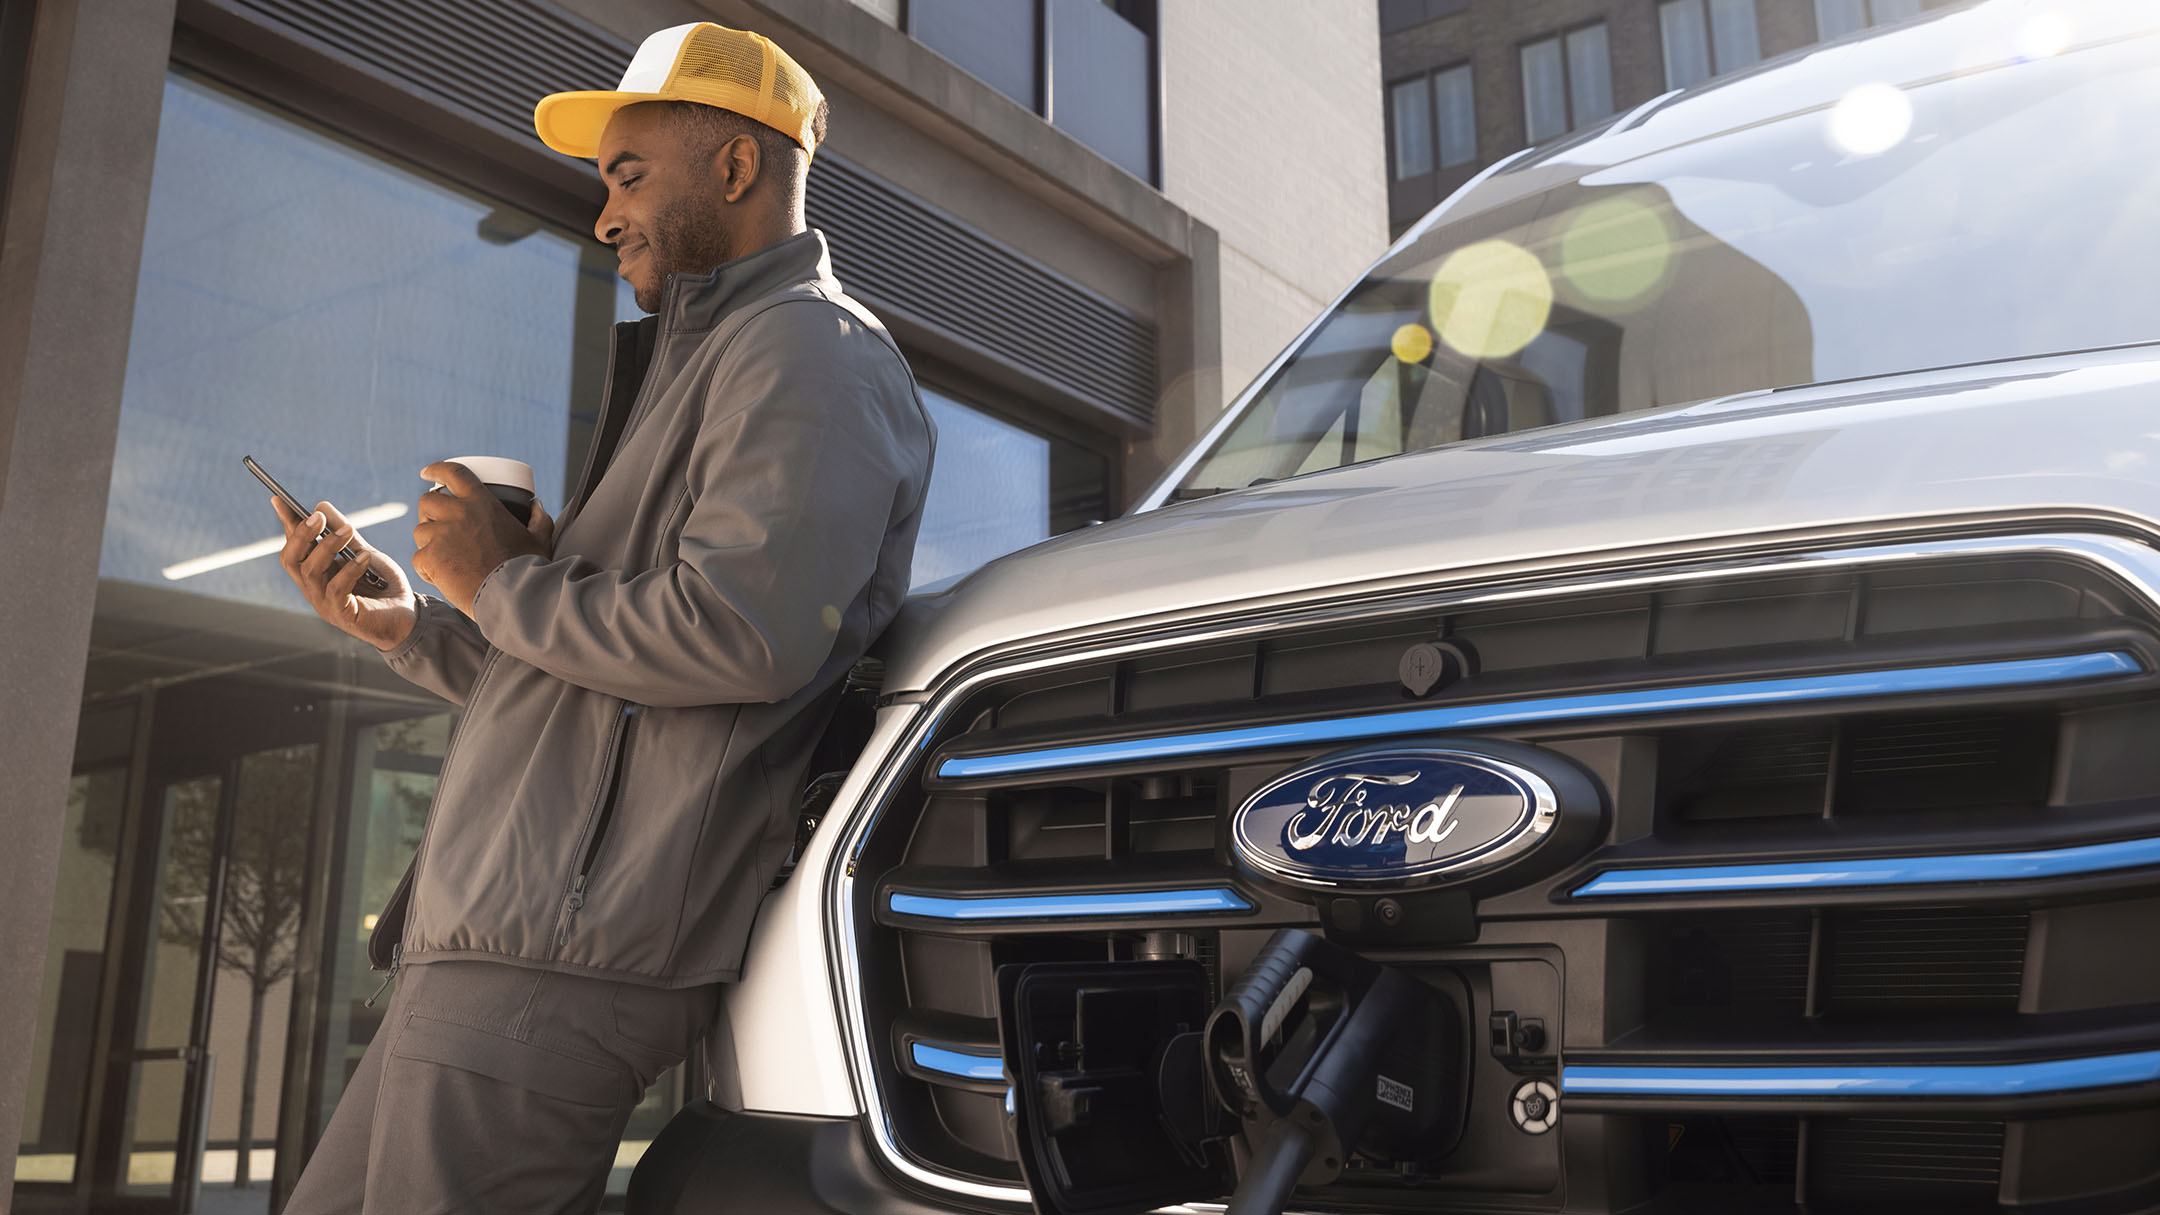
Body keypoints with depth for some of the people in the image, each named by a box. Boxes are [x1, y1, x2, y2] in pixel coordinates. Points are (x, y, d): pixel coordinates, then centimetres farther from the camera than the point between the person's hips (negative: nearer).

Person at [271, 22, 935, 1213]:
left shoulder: (806, 342, -7)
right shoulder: (696, 363, 27)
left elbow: (743, 636, -25)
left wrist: (502, 584, -10)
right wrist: (408, 626, 17)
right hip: (497, 941, 11)